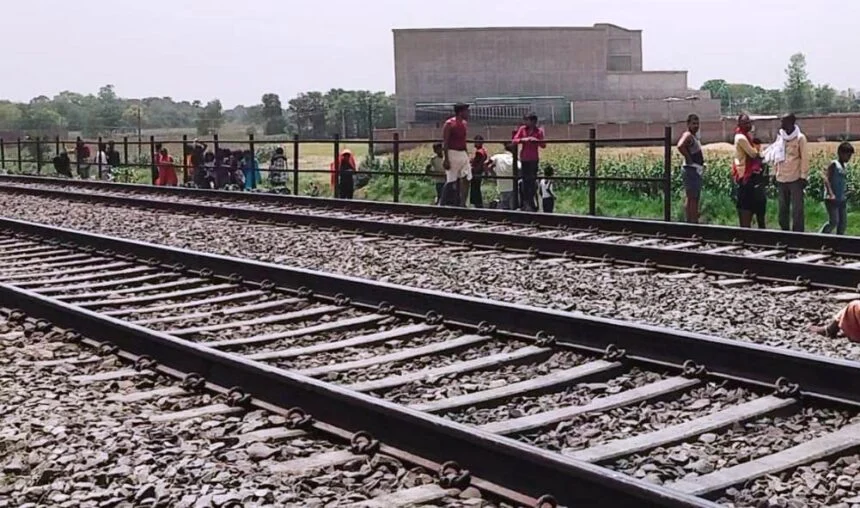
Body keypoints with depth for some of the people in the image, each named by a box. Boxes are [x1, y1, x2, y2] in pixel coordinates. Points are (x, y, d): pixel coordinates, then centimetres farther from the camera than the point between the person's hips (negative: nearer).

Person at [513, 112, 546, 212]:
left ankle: (531, 203, 3)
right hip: (524, 158, 2)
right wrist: (523, 139, -21)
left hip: (534, 159, -2)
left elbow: (543, 145, -6)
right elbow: (515, 140, -4)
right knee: (525, 180, 6)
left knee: (532, 179, -4)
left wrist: (536, 140, -23)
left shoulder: (539, 131, -3)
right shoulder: (522, 129, 3)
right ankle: (526, 203, 13)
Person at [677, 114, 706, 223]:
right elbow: (680, 146, -34)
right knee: (693, 198, -10)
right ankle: (693, 223, -11)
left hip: (696, 170, 10)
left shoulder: (694, 136, 17)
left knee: (691, 199, 12)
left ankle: (689, 222, 17)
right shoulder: (688, 135, -13)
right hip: (691, 170, -10)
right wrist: (689, 159, -23)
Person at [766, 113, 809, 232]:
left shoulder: (800, 138, -5)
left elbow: (804, 158, -6)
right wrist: (774, 174, 11)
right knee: (782, 209, 11)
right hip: (781, 179, 5)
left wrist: (803, 177, -10)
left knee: (797, 210, -3)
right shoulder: (780, 137, 10)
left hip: (795, 179, -5)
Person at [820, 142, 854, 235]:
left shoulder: (845, 166, 12)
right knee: (834, 221, -10)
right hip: (832, 199, -8)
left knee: (843, 222, 8)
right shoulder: (834, 164, -10)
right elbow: (826, 179, -19)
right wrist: (831, 193, -29)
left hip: (842, 199, 8)